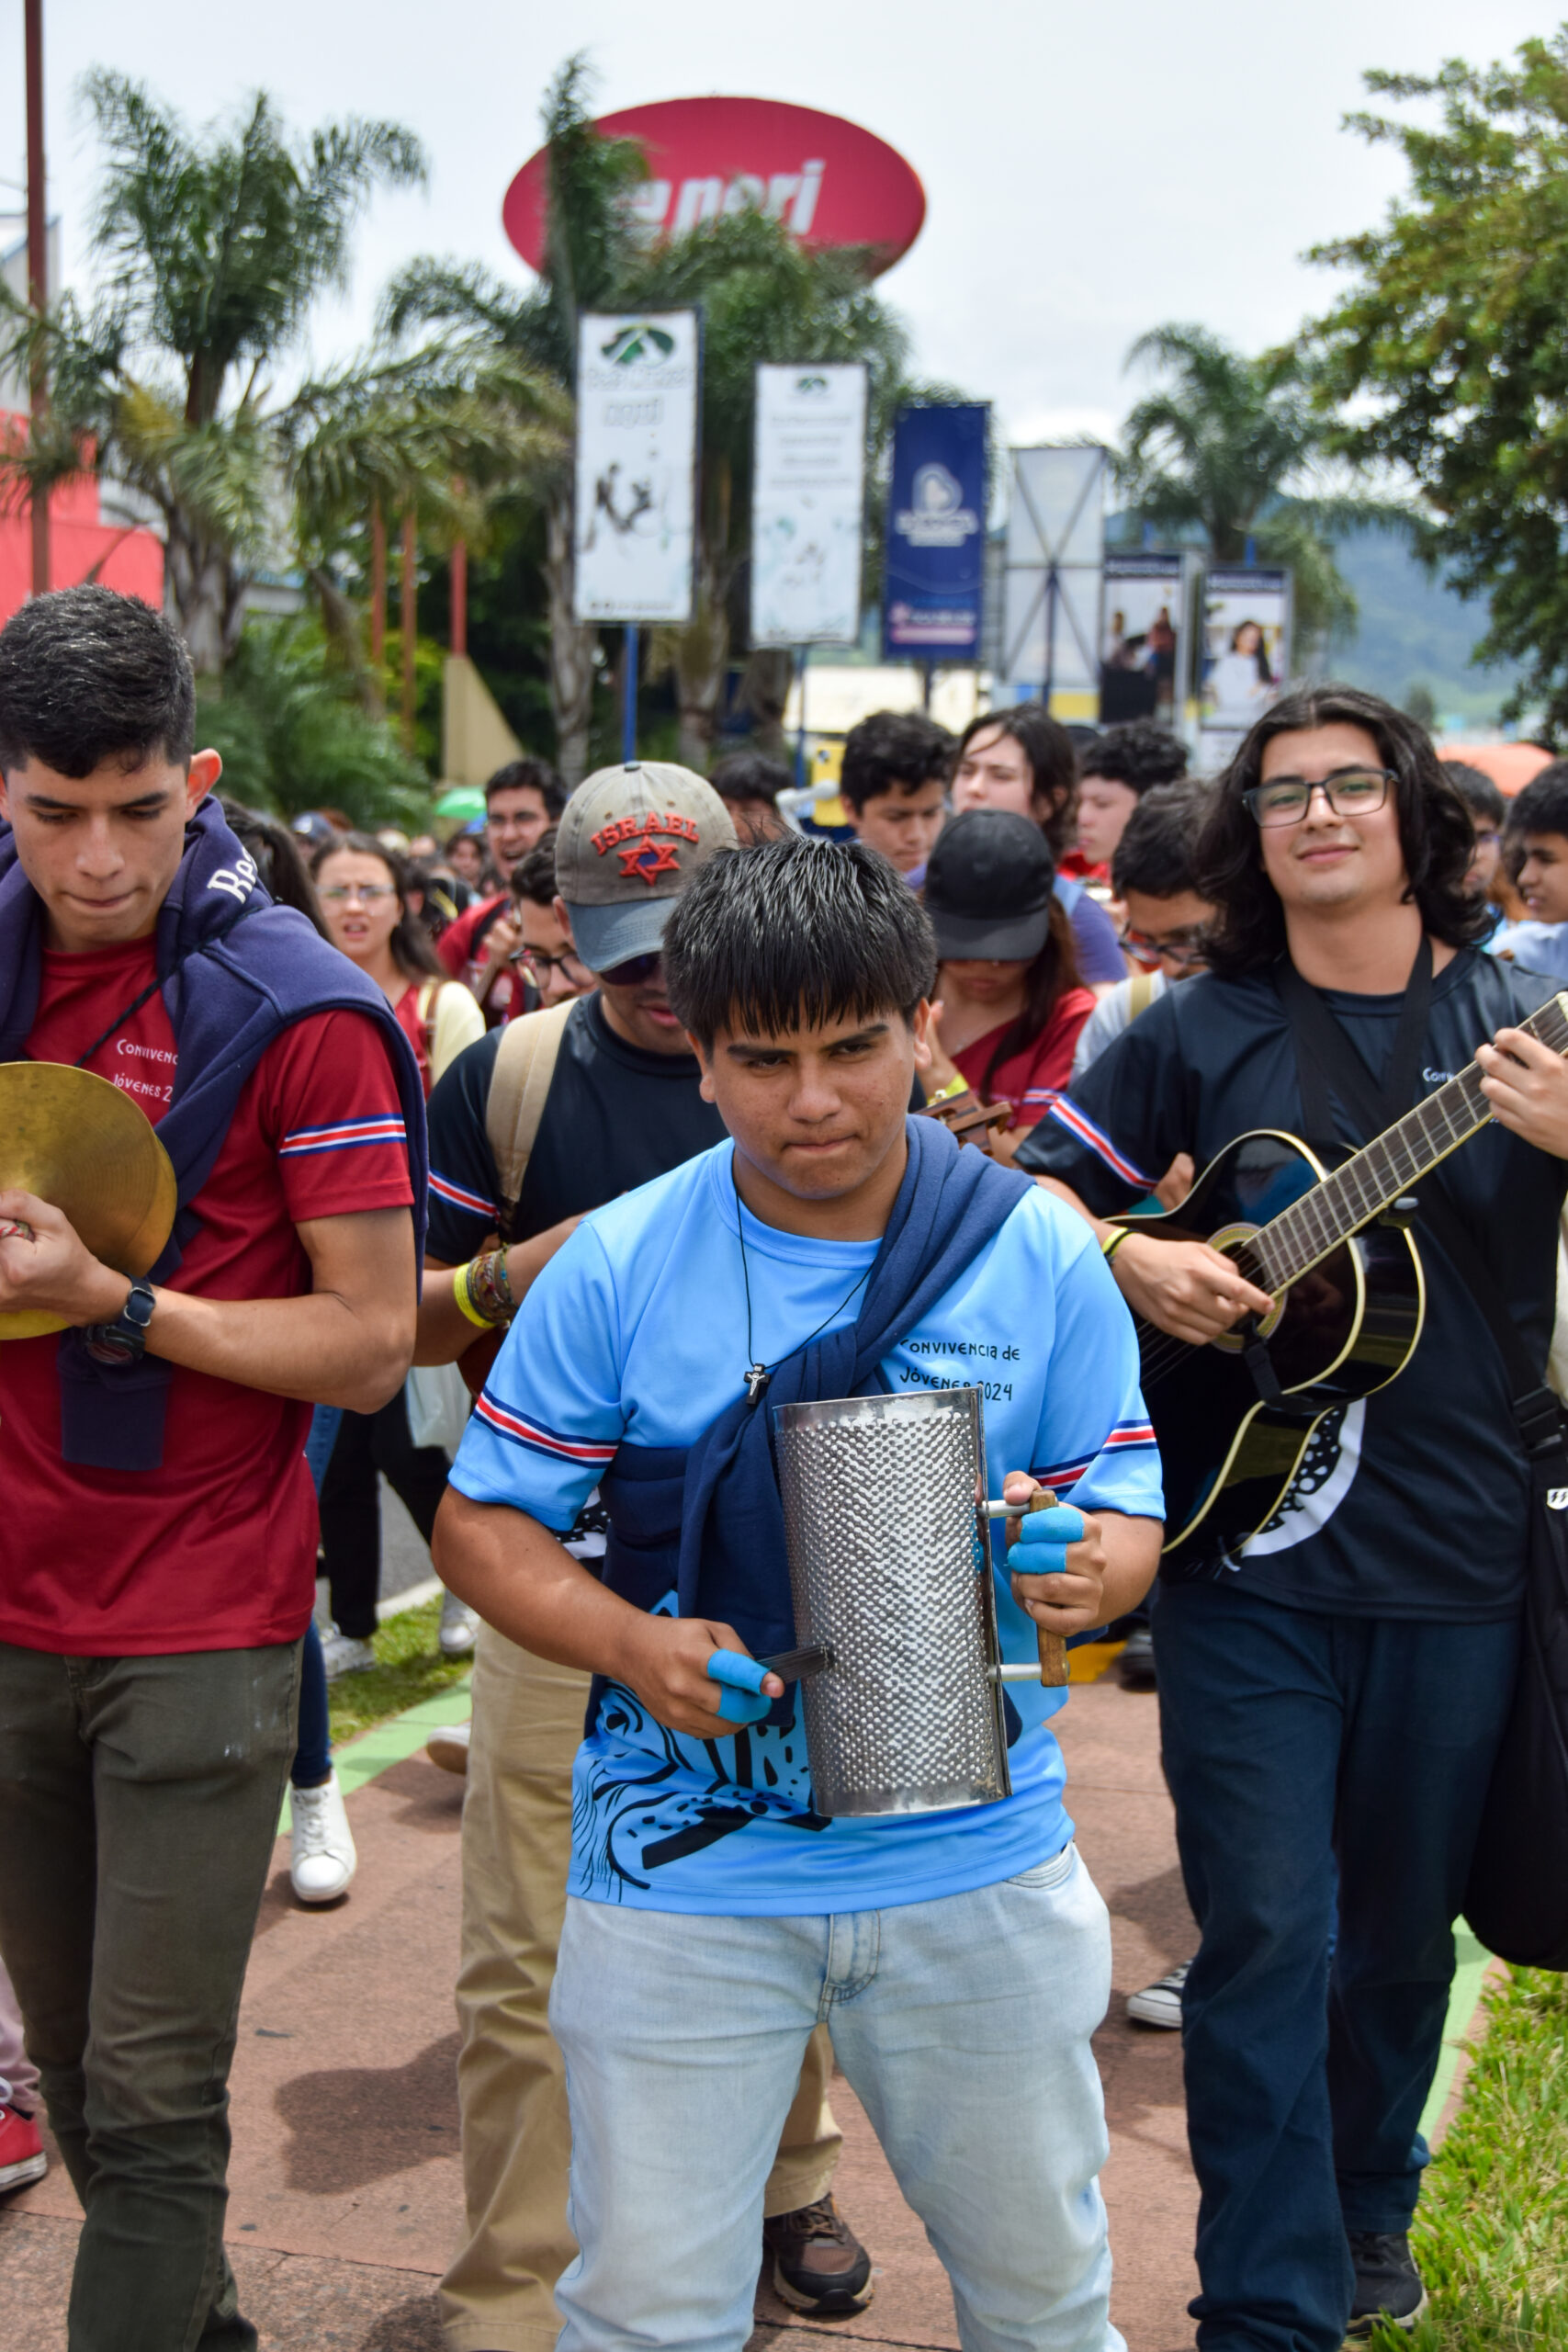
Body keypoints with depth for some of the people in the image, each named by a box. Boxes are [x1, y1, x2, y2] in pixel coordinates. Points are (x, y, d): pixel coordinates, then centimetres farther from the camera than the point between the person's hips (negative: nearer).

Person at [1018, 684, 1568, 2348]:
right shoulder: (1198, 1032, 2)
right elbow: (1035, 1197, 8)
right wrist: (1135, 1266, -11)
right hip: (1244, 1542, -1)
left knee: (1400, 1930, 15)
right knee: (1267, 1932, -3)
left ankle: (1364, 2207, 40)